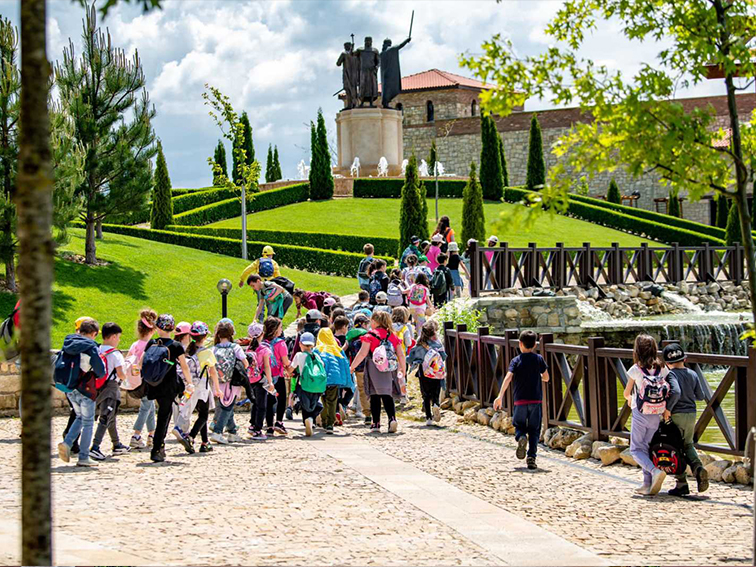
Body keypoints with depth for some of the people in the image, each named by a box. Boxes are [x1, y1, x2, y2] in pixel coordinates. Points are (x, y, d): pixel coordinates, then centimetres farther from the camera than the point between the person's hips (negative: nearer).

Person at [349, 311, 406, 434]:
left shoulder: (370, 335, -4)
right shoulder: (392, 336, 8)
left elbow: (362, 354, -9)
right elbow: (401, 355, 8)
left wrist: (352, 367, -1)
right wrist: (403, 370, 21)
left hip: (374, 368, -3)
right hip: (390, 369, 3)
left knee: (375, 397, 5)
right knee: (387, 396, 6)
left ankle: (376, 424, 5)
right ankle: (392, 418, -15)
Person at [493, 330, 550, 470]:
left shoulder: (516, 361, -1)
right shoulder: (539, 359, 2)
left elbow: (508, 378, -15)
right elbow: (546, 378, 8)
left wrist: (500, 396, -20)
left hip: (520, 401, 0)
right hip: (536, 400, 0)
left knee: (519, 426, 16)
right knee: (534, 430, 8)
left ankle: (521, 437, -19)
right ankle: (531, 457, -7)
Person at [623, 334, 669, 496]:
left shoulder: (635, 370, -10)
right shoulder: (662, 369, 0)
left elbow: (626, 393, 0)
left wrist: (630, 398, 23)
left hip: (640, 414, -4)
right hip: (656, 415, 4)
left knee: (636, 449, 4)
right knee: (648, 448, 16)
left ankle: (655, 471, -21)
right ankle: (648, 485, 14)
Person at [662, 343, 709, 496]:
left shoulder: (671, 374, -11)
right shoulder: (693, 374, 6)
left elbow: (676, 392, -28)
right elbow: (700, 397, 9)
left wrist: (668, 409, -18)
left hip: (676, 415, -5)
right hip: (691, 415, 5)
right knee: (688, 445, 21)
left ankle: (682, 484, 1)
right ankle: (698, 468, -6)